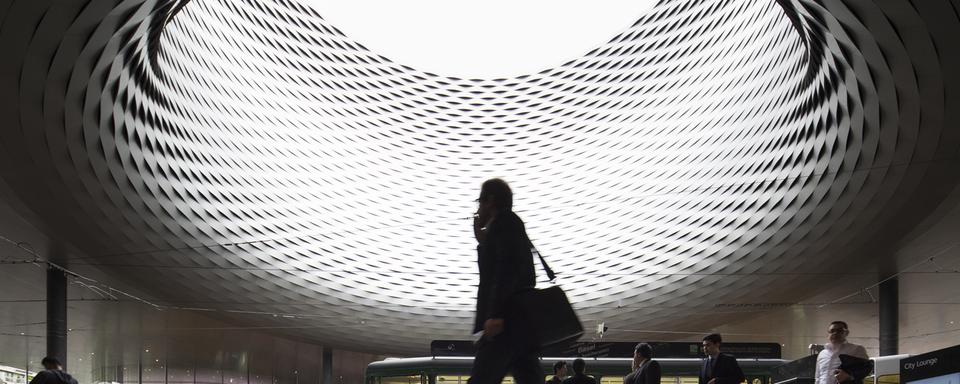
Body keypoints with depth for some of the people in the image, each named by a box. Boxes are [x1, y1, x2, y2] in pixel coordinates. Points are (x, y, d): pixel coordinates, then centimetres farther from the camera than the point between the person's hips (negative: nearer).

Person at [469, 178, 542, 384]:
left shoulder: (504, 221, 0)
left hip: (506, 323, -9)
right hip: (522, 329, 9)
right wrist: (482, 238, 30)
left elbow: (507, 267, -15)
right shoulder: (514, 229, 28)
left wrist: (495, 314, -23)